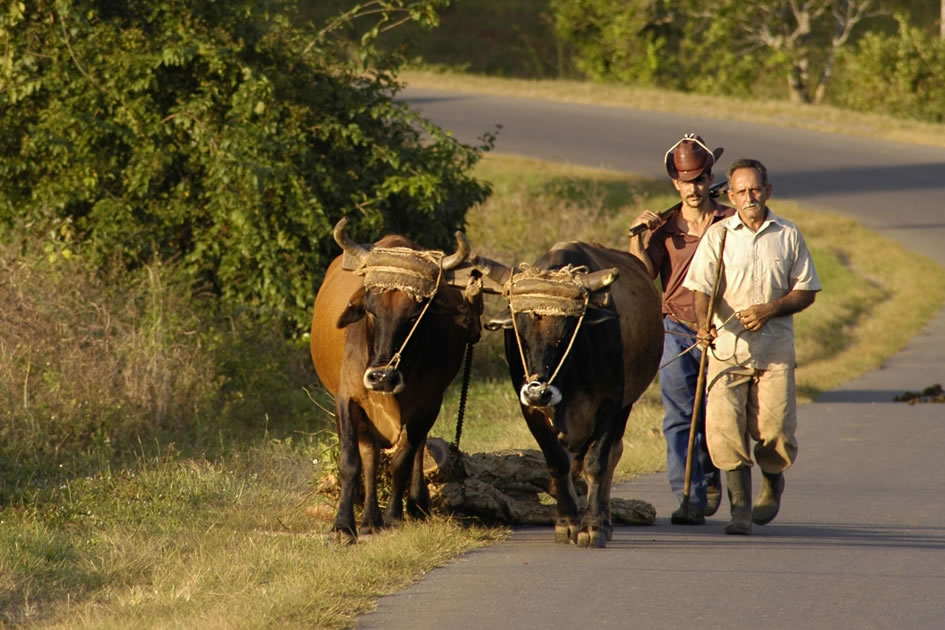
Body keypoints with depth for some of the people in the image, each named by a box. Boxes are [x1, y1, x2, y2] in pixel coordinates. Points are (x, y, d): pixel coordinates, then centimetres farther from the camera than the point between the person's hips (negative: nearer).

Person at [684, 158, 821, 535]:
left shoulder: (788, 236, 7)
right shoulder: (718, 236, 4)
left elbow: (806, 292, 8)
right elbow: (701, 289, -4)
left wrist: (769, 310, -10)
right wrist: (704, 323, -24)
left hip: (775, 350, 0)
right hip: (727, 348, 0)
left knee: (774, 431, -2)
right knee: (724, 427, -13)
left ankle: (772, 485, 30)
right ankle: (740, 508, -7)